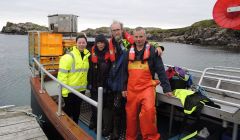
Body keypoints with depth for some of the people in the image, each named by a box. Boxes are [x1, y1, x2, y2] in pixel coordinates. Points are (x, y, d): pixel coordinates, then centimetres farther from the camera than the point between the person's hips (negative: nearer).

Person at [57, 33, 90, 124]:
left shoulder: (87, 56, 3)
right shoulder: (68, 57, -16)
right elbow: (62, 75, -18)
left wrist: (86, 85, 13)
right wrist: (64, 90, -18)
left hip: (81, 89, 6)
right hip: (69, 90, -6)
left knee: (77, 110, 21)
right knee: (68, 110, 9)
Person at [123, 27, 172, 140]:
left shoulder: (152, 51, -1)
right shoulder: (129, 52, 10)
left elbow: (161, 71, -1)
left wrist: (166, 88, -4)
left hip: (147, 87, -3)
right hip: (131, 89, 4)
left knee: (148, 110, -26)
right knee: (131, 114, 9)